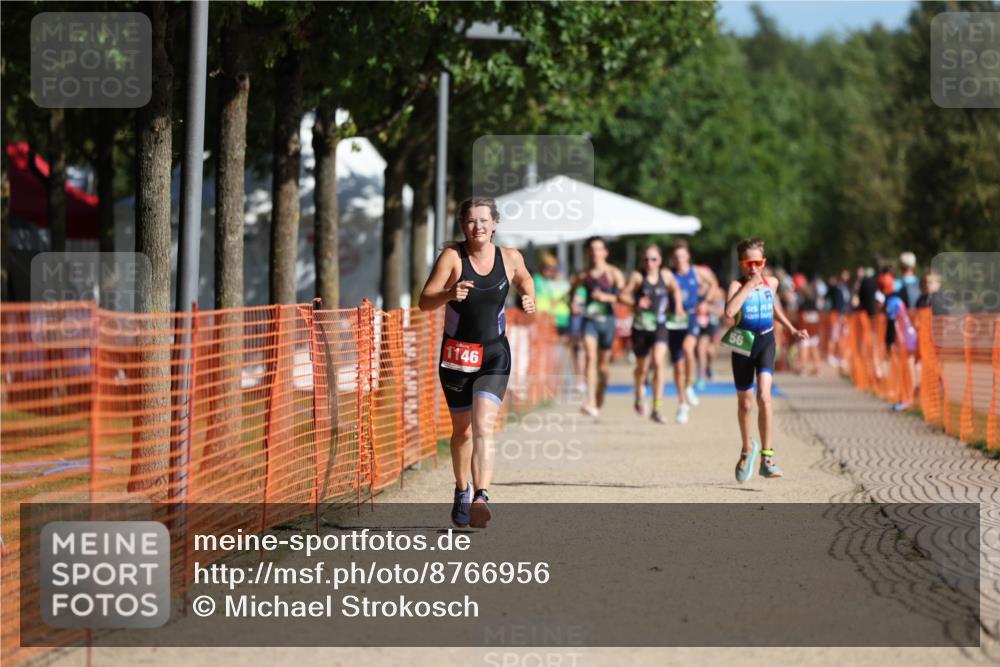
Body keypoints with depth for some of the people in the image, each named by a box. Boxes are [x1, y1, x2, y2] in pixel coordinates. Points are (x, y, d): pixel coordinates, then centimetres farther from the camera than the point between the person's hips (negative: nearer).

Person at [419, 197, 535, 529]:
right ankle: (462, 490, 37)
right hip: (457, 352, 0)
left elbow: (524, 278, 22)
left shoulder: (510, 258, -2)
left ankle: (481, 496, -27)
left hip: (494, 354, 0)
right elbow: (425, 302, -14)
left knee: (484, 426, -17)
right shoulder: (452, 257, -10)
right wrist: (450, 294, -33)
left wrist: (529, 298, 1)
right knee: (462, 429, 14)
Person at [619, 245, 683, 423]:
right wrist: (636, 303, -23)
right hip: (640, 326, 0)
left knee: (659, 362, -19)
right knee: (642, 367, 14)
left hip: (659, 326, 0)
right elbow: (622, 296, -6)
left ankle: (657, 409, -18)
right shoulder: (637, 277, -5)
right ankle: (639, 398, 46)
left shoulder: (665, 275, 2)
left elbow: (675, 289, 22)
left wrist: (677, 306, 8)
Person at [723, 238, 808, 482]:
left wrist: (792, 329, 20)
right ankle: (748, 449, 39)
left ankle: (767, 457, -16)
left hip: (766, 342, 1)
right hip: (743, 344, -1)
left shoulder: (771, 283, 1)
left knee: (764, 396, -19)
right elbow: (729, 311, -34)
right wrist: (749, 285, -29)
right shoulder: (737, 285, -13)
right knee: (745, 403, 13)